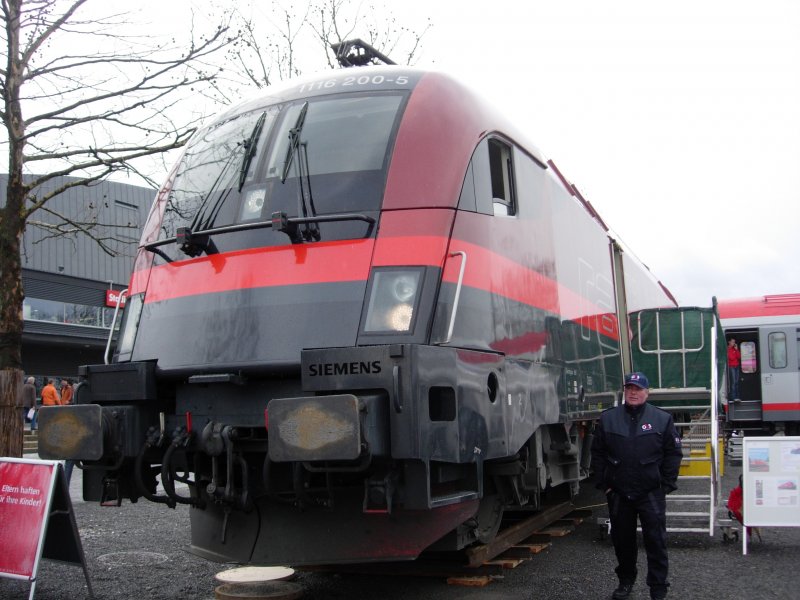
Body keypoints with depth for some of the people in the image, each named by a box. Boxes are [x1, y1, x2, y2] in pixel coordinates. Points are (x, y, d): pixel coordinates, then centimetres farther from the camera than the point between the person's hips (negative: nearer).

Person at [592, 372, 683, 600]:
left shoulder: (662, 419, 0)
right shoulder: (608, 418, 4)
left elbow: (673, 454, 0)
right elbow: (598, 453, 7)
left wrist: (666, 485, -5)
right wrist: (603, 483, 2)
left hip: (651, 493, -2)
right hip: (618, 493, 2)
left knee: (656, 542, 0)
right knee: (622, 539, 13)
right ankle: (625, 581, 31)